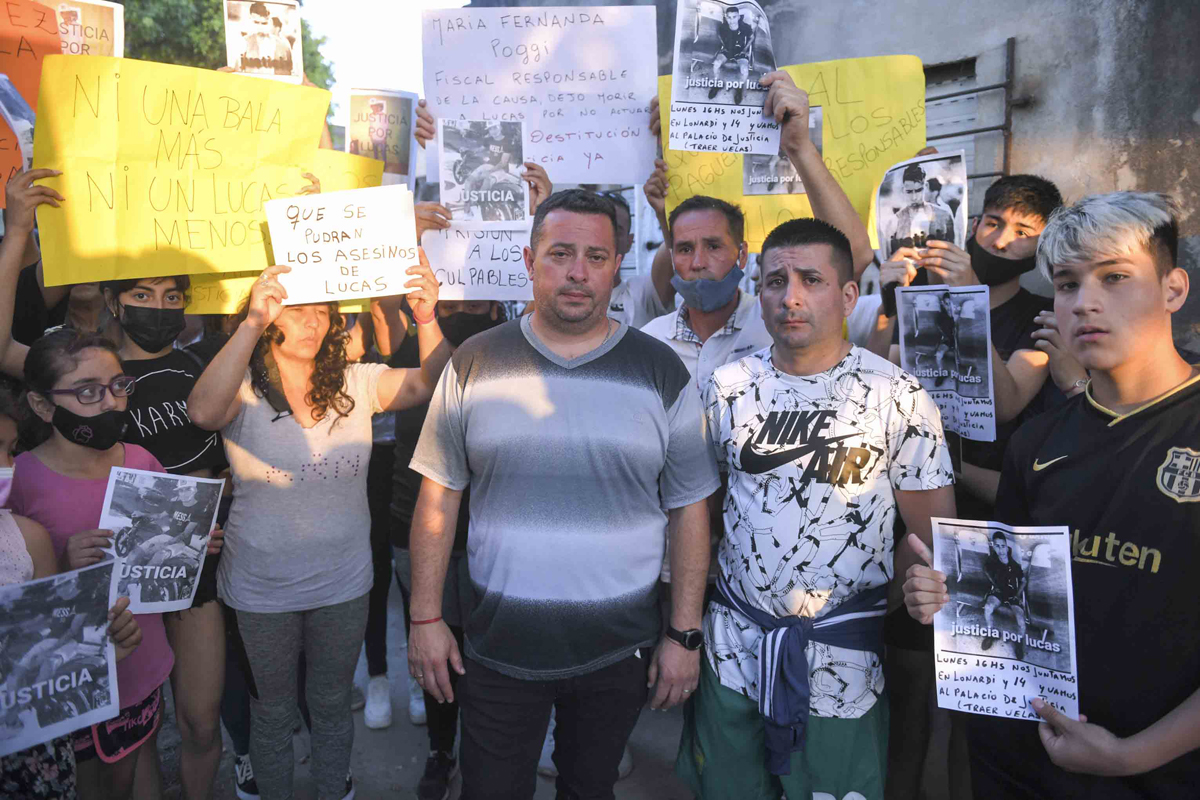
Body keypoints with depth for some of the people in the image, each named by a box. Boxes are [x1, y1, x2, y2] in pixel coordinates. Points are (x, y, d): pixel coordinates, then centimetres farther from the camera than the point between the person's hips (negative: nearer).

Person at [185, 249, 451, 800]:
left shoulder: (357, 384, -6)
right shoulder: (242, 389, -12)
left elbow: (431, 386, -18)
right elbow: (204, 413, -34)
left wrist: (426, 319, -35)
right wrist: (252, 323, -40)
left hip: (343, 584, 2)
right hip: (262, 590, -2)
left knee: (332, 703, 22)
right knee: (272, 712, 19)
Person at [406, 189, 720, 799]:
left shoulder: (662, 374, -3)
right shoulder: (475, 363, -2)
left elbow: (689, 509, 0)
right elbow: (439, 496, 1)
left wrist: (684, 634, -1)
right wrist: (425, 618, -1)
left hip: (618, 651, 0)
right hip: (496, 648, 0)